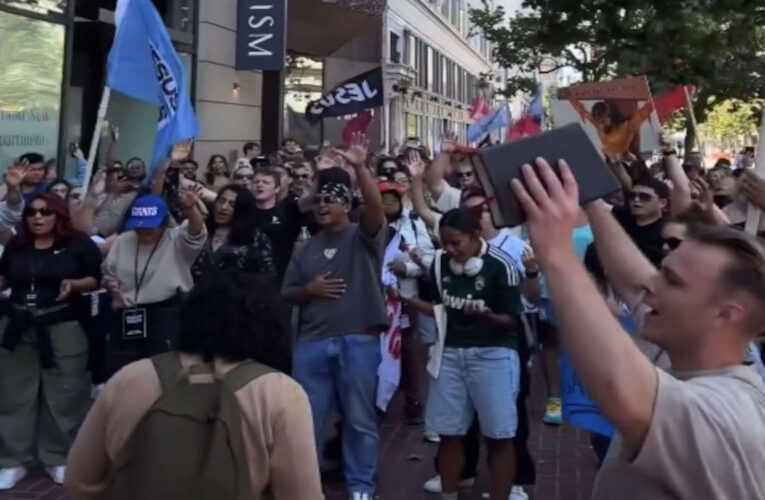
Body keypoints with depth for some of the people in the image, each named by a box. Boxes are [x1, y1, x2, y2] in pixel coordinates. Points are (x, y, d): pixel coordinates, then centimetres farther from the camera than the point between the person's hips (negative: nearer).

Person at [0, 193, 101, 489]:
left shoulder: (78, 244, -1)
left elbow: (95, 279, -1)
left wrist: (74, 285, -19)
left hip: (63, 328, -3)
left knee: (62, 396, 3)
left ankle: (59, 458, 17)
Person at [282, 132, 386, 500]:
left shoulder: (363, 236, 0)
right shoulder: (307, 249, 14)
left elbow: (376, 206, -20)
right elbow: (287, 292, 15)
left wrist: (360, 167, -31)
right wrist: (309, 289, -5)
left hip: (358, 339, -4)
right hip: (312, 341, 4)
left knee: (359, 417, 6)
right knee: (309, 415, 12)